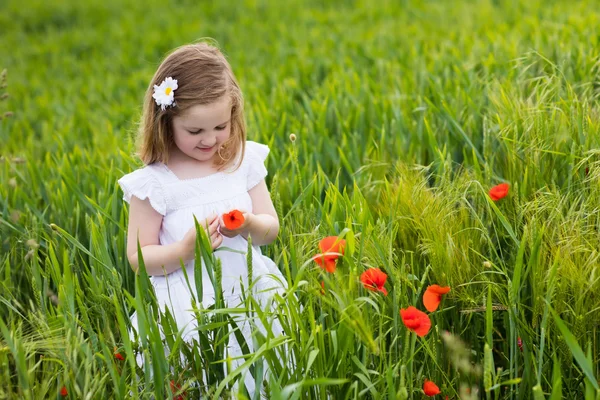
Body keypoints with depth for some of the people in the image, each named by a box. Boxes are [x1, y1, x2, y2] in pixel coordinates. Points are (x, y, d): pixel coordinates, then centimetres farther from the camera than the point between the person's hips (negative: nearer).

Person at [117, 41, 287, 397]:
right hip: (188, 309, -3)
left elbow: (271, 229, 7)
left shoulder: (245, 161, 0)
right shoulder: (153, 182, -10)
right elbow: (138, 258, -6)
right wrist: (186, 250, -23)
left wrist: (249, 225, -16)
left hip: (249, 293, 3)